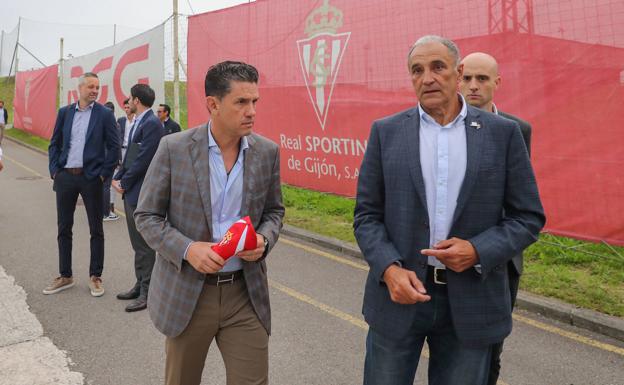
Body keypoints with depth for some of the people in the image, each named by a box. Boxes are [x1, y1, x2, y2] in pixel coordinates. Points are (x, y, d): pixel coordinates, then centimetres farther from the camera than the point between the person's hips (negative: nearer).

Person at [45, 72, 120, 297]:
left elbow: (114, 147, -4)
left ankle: (95, 276, 17)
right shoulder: (64, 112, 8)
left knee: (96, 229, 5)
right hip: (65, 177, 4)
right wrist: (54, 170, 2)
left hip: (90, 178, -3)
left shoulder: (105, 114, -2)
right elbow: (54, 143, 12)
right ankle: (65, 276, 25)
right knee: (64, 228, 11)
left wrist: (104, 174, -8)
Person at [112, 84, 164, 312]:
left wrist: (124, 184, -11)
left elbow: (142, 160, -19)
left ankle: (147, 293, 10)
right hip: (131, 192, 10)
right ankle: (141, 285, 29)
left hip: (141, 193, -10)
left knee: (144, 245, -1)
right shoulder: (138, 123, 14)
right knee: (137, 243, 17)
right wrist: (118, 178, 5)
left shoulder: (152, 124, -16)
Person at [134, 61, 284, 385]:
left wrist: (263, 240, -12)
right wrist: (187, 249, -20)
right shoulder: (173, 148, -9)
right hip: (186, 292, -1)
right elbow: (146, 216, -3)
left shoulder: (267, 152, -2)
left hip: (245, 293, 1)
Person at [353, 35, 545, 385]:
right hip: (399, 292, 0)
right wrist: (389, 269, -15)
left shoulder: (502, 133, 0)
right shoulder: (386, 132, 1)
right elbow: (367, 215, 1)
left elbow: (529, 217, 2)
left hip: (471, 299, 0)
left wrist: (478, 250, -14)